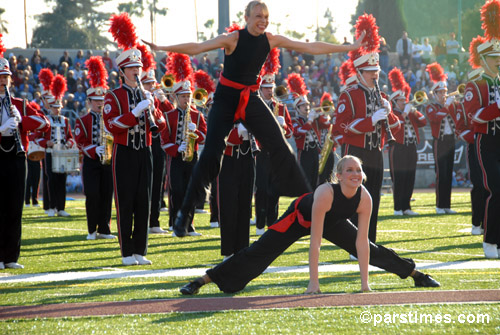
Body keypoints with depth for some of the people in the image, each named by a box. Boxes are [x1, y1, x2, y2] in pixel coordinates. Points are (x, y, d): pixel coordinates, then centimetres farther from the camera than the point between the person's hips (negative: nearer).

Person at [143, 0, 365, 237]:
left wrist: (349, 47, 3)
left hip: (250, 99, 4)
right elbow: (196, 48, -24)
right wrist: (161, 49, -36)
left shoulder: (271, 40, -3)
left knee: (280, 147, -3)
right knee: (211, 154, -11)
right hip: (226, 99, -4)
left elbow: (311, 48, 2)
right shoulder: (233, 39, -16)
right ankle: (185, 212, -5)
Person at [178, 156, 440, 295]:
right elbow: (315, 241, -41)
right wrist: (313, 282, -40)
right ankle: (201, 281, -9)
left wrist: (365, 281, -25)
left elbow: (361, 242, -23)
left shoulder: (364, 198, -29)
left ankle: (417, 275, 30)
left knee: (370, 251, 7)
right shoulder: (325, 194, -43)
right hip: (300, 218, -5)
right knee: (258, 254, -12)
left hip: (333, 222, 5)